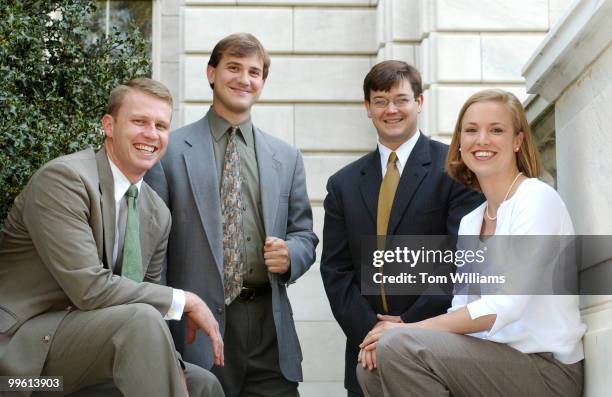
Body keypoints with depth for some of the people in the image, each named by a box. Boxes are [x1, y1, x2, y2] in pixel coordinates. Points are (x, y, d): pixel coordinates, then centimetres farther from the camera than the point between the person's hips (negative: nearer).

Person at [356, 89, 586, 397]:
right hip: (491, 361, 7)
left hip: (548, 370, -7)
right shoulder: (469, 222, 15)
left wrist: (410, 329, -15)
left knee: (399, 345, -22)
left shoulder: (537, 198, -10)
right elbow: (461, 310, 10)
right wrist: (394, 337, -9)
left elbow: (504, 306, -19)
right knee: (371, 368, -5)